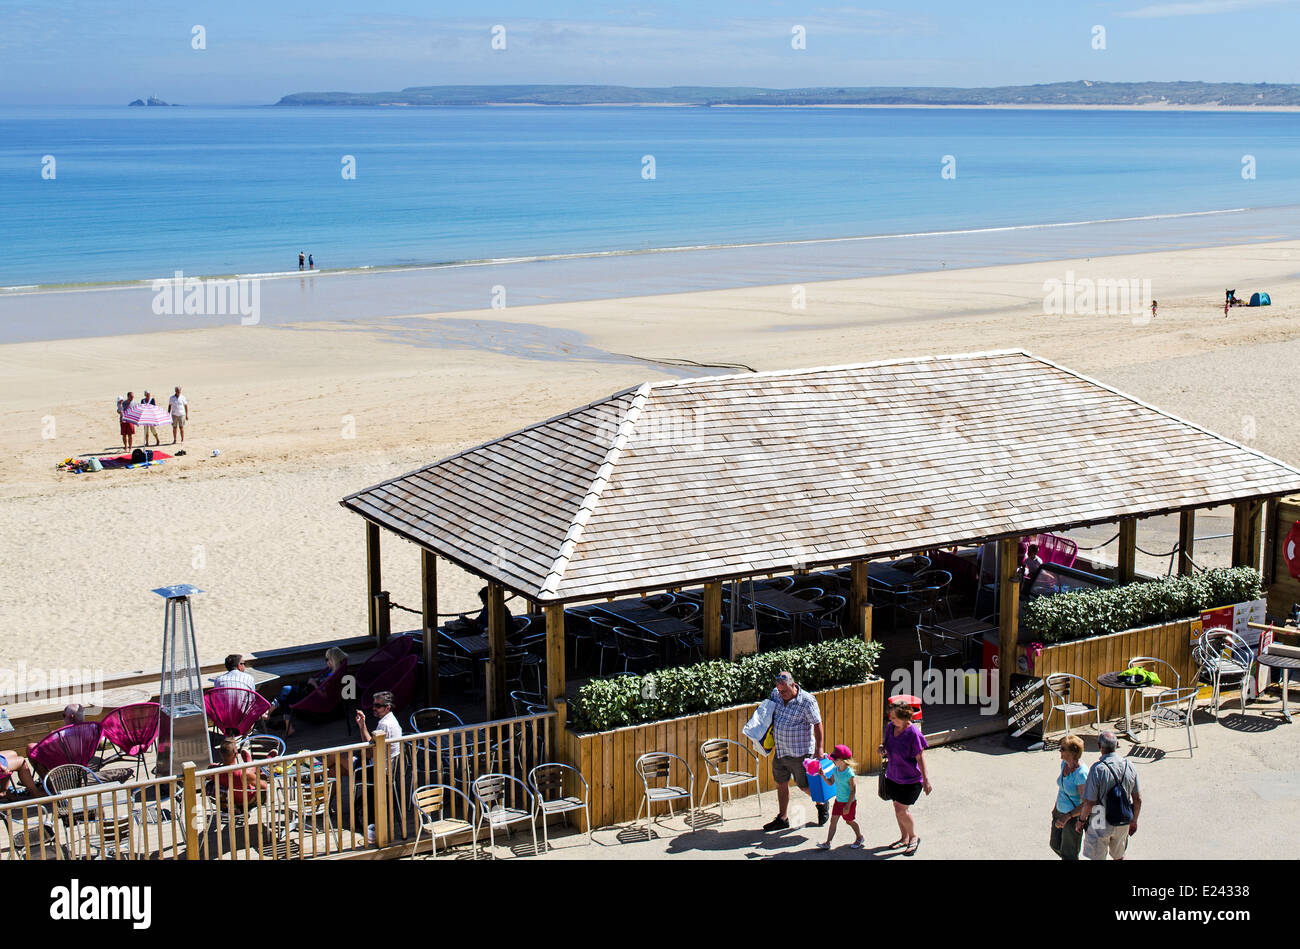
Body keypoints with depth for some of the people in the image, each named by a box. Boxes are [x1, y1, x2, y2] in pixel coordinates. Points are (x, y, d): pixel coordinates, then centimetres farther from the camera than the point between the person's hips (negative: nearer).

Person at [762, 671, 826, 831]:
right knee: (781, 784, 12)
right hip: (779, 751, 6)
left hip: (800, 752, -6)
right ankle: (782, 819, 24)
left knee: (805, 785, 5)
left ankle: (822, 804, 33)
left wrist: (818, 749, -19)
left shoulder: (807, 701, -16)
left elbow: (817, 725, -14)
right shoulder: (775, 694, 1)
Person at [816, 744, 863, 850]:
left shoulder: (849, 773, -25)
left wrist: (848, 805, -21)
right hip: (838, 800, 7)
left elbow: (853, 791, -21)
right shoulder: (836, 770, -3)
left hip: (849, 801, -7)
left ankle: (859, 838, 36)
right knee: (833, 820, 3)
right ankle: (827, 843, 4)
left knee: (849, 821, 12)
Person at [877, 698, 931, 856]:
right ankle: (904, 838, 34)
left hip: (910, 779, -7)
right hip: (892, 776, 7)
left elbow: (920, 757, -17)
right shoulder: (890, 727, -3)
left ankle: (914, 837, 16)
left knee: (901, 810, -8)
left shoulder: (913, 733, -22)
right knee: (897, 807, 16)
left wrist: (926, 779, -15)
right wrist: (882, 747, -9)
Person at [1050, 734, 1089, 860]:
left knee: (1068, 854, 5)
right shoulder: (1064, 763, -4)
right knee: (1055, 845, 24)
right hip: (1060, 812, 9)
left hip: (1074, 817, -9)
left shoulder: (1081, 774, -29)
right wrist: (1056, 806, 22)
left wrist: (1067, 816, -36)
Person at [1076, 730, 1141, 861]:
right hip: (1122, 823, 5)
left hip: (1101, 824, -5)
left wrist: (1080, 820, -3)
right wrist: (1134, 820, 17)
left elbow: (1089, 803, -21)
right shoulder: (1129, 766, -8)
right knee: (1119, 856, 24)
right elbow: (1138, 799, 1)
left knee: (1097, 858, 10)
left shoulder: (1097, 769, -24)